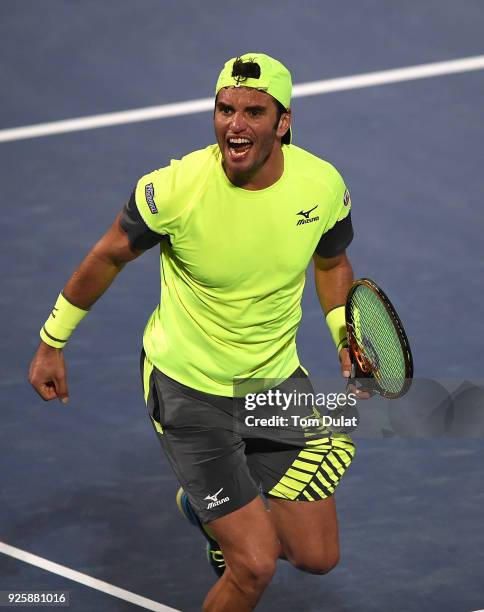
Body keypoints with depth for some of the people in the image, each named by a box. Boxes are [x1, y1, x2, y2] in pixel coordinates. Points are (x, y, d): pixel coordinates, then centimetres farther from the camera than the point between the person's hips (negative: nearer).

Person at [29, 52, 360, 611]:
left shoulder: (323, 186, -13)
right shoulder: (174, 189, -24)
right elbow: (109, 256, -5)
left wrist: (346, 340, -6)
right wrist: (51, 343, 4)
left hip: (277, 377, 4)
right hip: (187, 388, -4)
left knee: (317, 557, 10)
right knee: (256, 565, -12)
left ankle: (209, 509, 38)